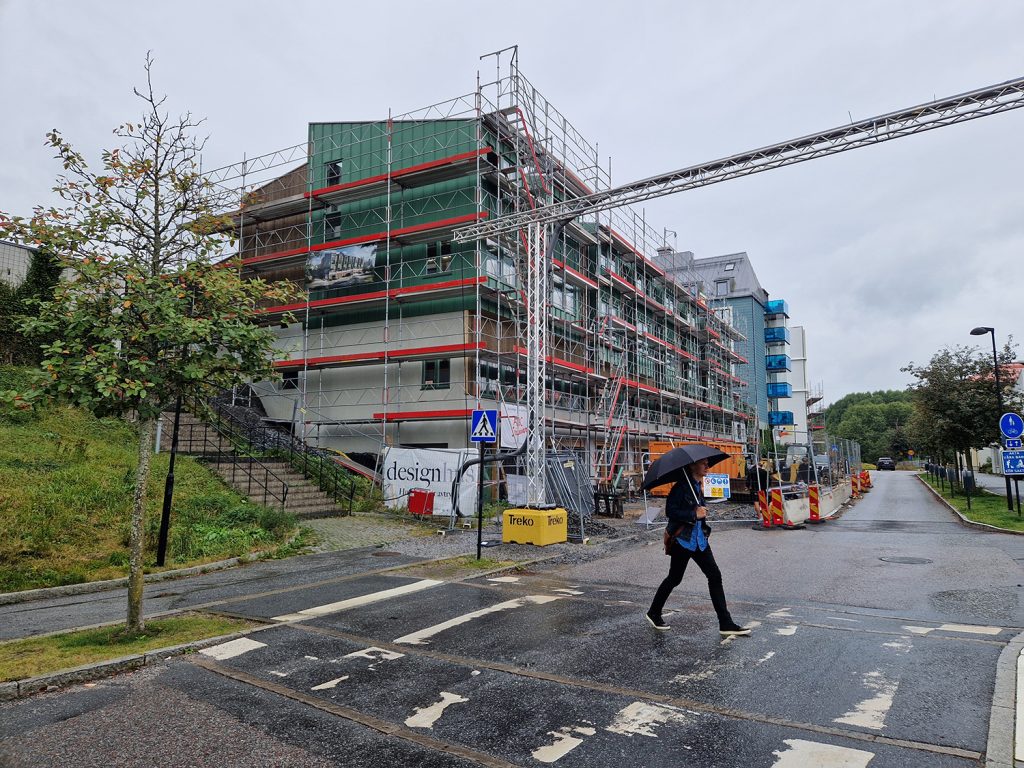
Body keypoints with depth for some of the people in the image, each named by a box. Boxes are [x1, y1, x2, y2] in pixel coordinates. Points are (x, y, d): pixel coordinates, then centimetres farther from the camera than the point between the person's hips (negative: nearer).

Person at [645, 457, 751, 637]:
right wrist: (694, 514, -22)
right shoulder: (681, 487, -16)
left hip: (699, 539, 8)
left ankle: (726, 624, 6)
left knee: (715, 576, 2)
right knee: (674, 578, 4)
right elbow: (670, 511, -22)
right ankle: (653, 614, 24)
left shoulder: (698, 486, 10)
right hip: (682, 539, -8)